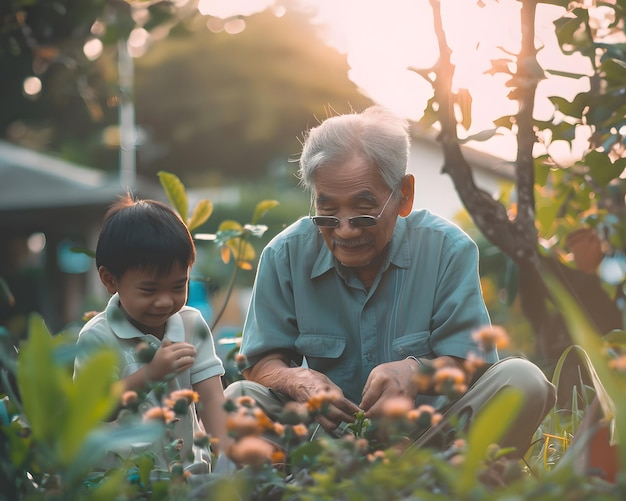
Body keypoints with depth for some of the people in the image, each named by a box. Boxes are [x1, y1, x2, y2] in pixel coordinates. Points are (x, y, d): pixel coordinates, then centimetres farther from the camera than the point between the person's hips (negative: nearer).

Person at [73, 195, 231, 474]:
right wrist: (150, 374, -22)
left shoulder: (192, 325, 4)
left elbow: (211, 398, -3)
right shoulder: (97, 338, -8)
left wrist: (225, 455, -18)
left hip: (190, 468, 4)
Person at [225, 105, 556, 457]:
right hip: (329, 433, 1)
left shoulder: (448, 249, -7)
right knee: (240, 398, -27)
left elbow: (469, 361, -9)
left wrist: (417, 371, -33)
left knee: (523, 380, -27)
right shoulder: (285, 256, -3)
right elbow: (263, 363, 0)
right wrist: (298, 381, -26)